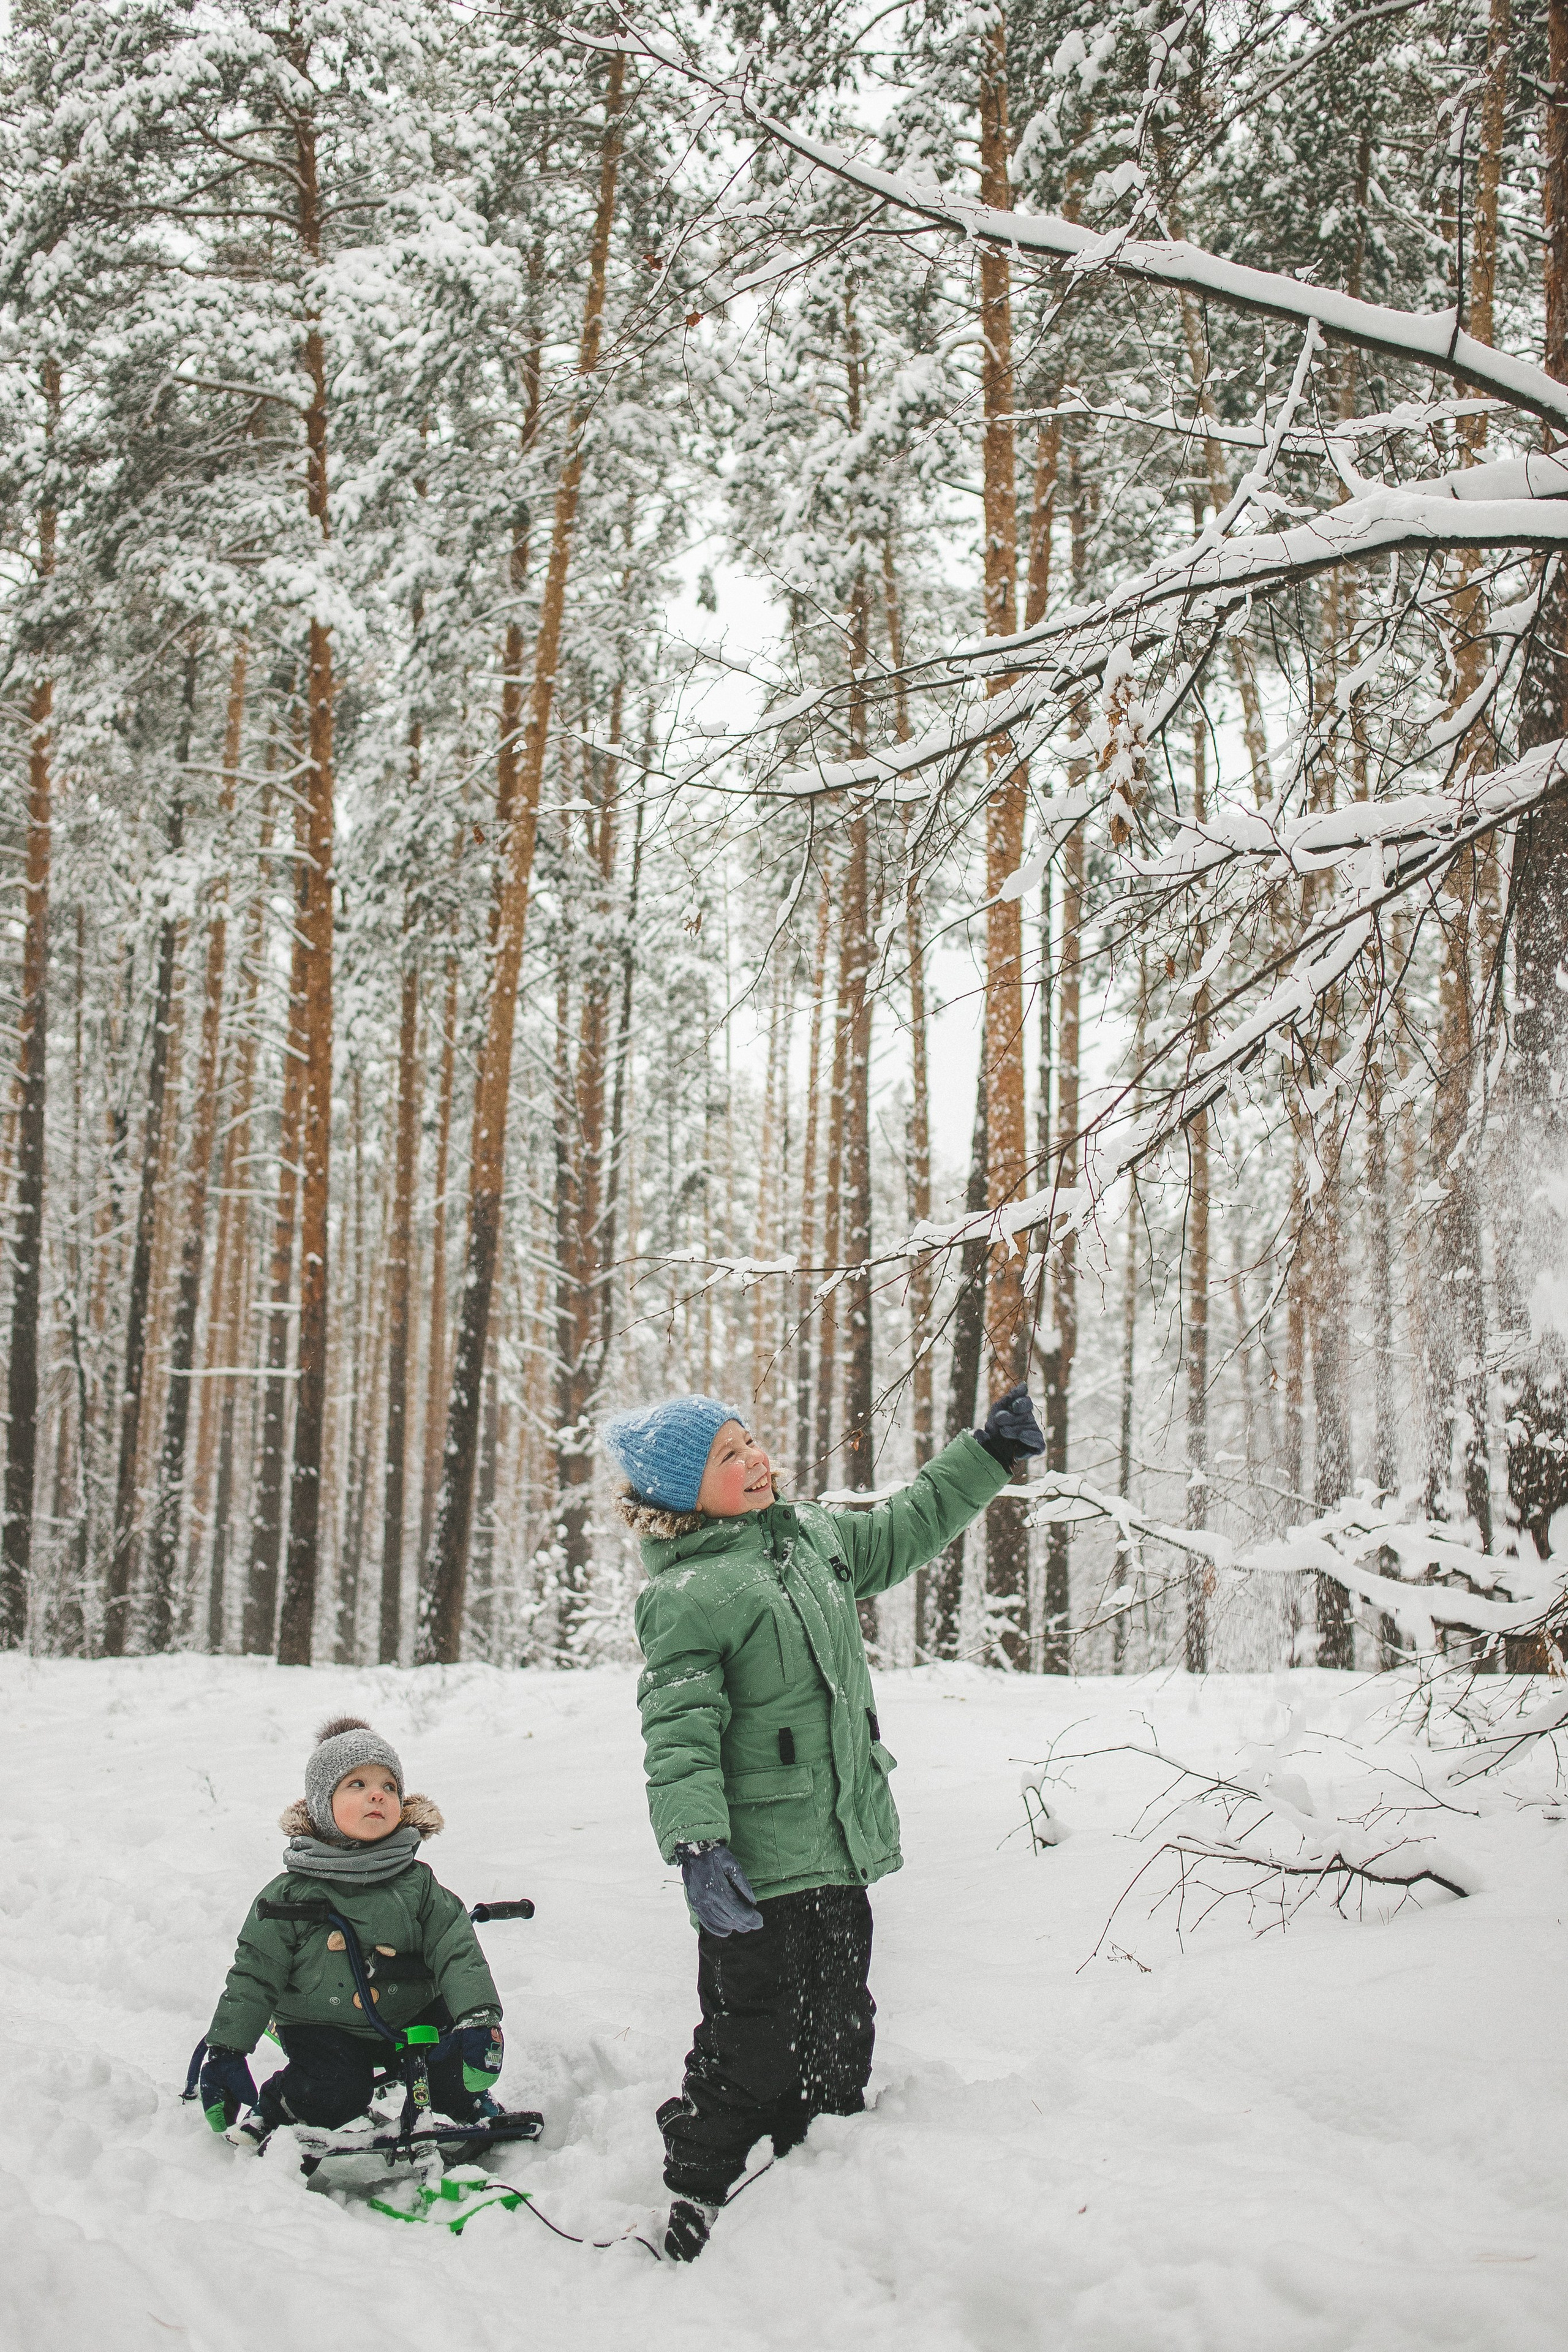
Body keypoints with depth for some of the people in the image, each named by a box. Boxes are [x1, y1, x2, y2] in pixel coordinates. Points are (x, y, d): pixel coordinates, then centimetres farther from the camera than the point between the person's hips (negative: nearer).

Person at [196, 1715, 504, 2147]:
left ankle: (468, 2105, 17)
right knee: (335, 2095, -25)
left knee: (468, 2049, -15)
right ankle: (277, 2107, 6)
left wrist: (479, 2017, -26)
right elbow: (255, 1974, -3)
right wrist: (226, 2050, -8)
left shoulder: (418, 1884, -4)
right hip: (322, 2027, -2)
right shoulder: (291, 1893, -8)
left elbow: (457, 1951, -10)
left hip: (409, 2016, 2)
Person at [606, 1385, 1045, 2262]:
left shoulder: (813, 1535, 8)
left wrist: (989, 1454, 25)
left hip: (840, 1852, 8)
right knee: (750, 2045, -2)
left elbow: (904, 1532, 25)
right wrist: (697, 1845, -31)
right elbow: (680, 1733, -20)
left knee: (838, 2033, 18)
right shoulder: (687, 1596, -15)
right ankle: (695, 2197, 14)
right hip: (757, 1867, -8)